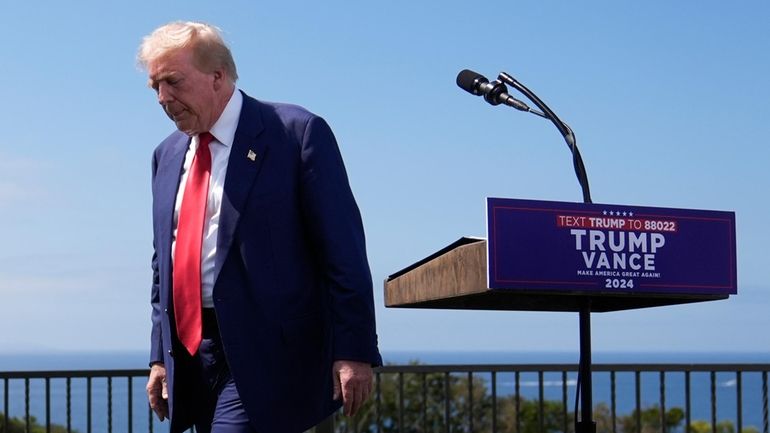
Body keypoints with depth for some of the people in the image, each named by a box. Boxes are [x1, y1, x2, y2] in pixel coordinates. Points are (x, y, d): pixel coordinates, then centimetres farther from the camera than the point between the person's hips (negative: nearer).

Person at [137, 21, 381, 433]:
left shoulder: (297, 133, -6)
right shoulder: (168, 155, 15)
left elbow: (343, 252, -9)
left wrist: (353, 350, -14)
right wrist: (160, 355, 16)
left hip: (264, 356, -7)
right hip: (188, 353, 7)